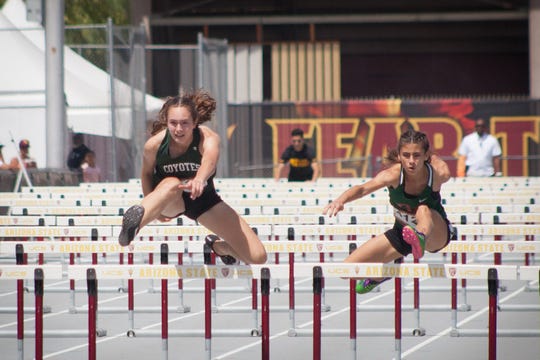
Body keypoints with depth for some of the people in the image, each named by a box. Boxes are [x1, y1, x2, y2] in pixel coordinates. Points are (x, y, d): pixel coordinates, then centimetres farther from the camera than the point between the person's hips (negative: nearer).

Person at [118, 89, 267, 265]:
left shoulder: (208, 138, -29)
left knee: (258, 256, -6)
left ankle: (219, 246, 27)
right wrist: (154, 207, -6)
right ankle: (134, 224, -70)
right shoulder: (154, 144, -23)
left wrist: (199, 180, -75)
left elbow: (210, 161, -53)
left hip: (203, 198, 2)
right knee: (172, 185, -43)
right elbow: (146, 174, 0)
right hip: (169, 202, -2)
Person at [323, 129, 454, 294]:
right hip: (402, 231, 2)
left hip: (436, 233, -2)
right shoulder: (394, 174, -29)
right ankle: (378, 276, 35)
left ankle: (421, 238, -73)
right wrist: (341, 200, -64)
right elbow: (363, 188, -49)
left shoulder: (439, 173, -27)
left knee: (424, 211, -38)